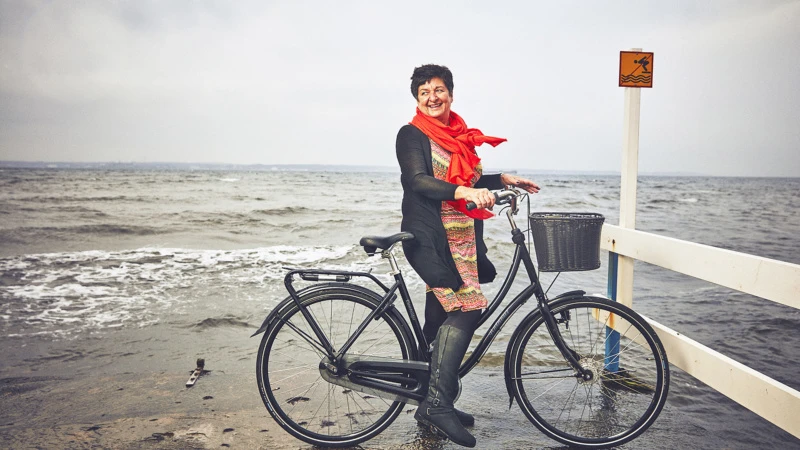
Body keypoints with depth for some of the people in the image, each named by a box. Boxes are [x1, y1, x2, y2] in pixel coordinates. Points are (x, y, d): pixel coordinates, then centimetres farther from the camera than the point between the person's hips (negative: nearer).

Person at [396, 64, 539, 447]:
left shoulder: (459, 135, 18)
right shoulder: (412, 135, -4)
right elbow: (419, 181, -19)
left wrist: (505, 179, 19)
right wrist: (463, 192, -34)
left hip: (462, 239, 7)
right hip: (431, 238, -7)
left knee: (443, 318, 10)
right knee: (467, 307, -22)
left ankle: (433, 405, 20)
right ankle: (437, 403, -16)